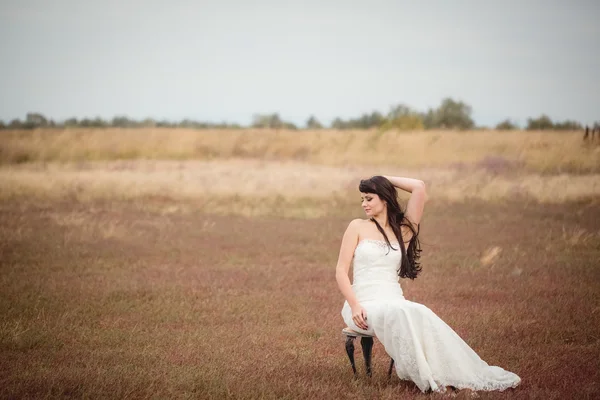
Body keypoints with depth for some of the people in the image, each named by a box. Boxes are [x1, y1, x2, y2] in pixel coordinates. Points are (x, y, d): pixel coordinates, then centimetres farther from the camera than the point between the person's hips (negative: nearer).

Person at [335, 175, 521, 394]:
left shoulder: (404, 230, 12)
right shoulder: (357, 227, 7)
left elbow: (419, 188, 3)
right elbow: (341, 271, 1)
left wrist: (386, 180, 12)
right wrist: (354, 305, -13)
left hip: (394, 302, 3)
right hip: (364, 304, -3)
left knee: (420, 314, -32)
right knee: (401, 313, -35)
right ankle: (428, 378, -35)